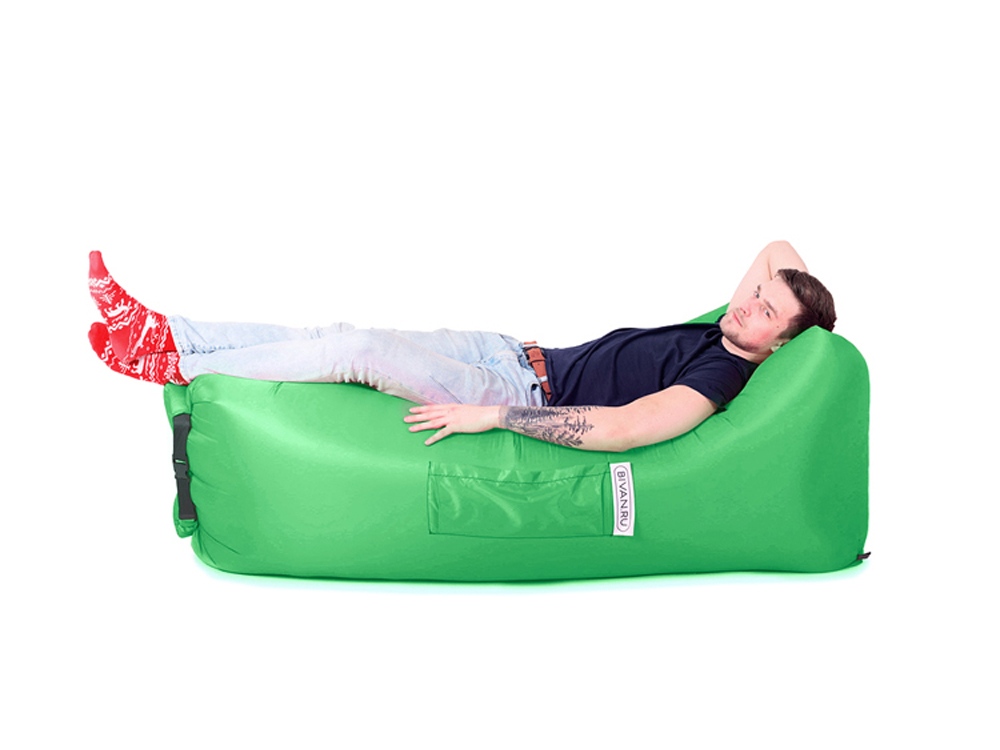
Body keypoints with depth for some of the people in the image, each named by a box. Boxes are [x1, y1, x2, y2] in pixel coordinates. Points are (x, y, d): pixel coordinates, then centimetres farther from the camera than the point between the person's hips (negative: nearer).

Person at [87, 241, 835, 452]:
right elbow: (779, 247, 24)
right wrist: (796, 291, 5)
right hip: (518, 355, 9)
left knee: (355, 350, -18)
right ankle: (162, 332, 2)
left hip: (525, 398, -8)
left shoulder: (719, 376, -19)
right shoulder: (723, 330, 8)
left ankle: (168, 363, -5)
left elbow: (619, 429, -32)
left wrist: (492, 417, -30)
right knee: (347, 336, 0)